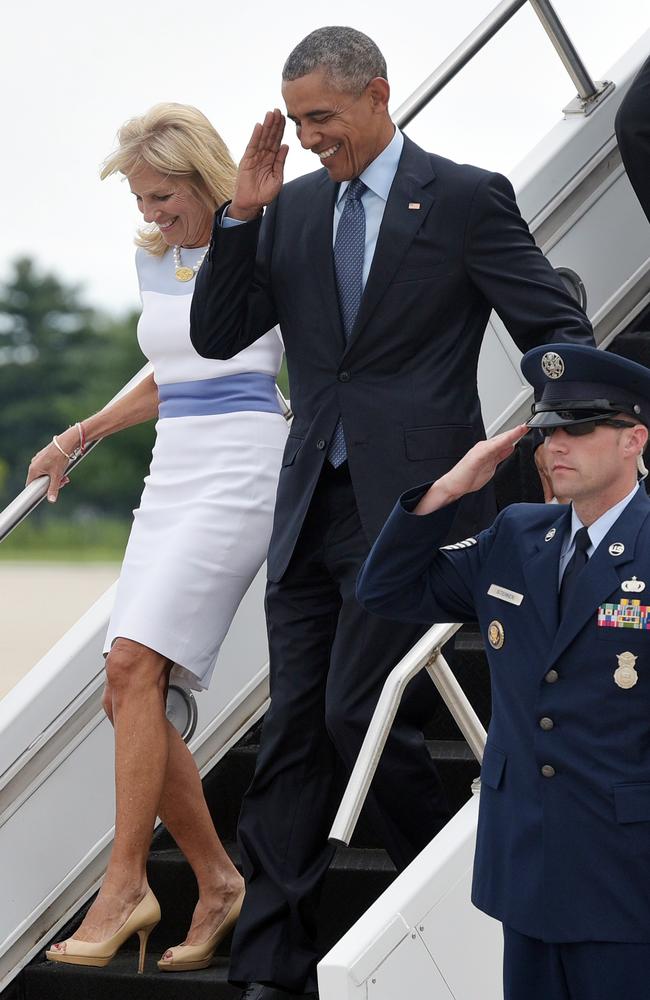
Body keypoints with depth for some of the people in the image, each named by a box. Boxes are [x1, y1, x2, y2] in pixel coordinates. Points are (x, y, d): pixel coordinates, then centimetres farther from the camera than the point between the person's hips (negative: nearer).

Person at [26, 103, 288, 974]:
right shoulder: (154, 260, 17)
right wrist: (81, 435, 29)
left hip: (241, 470, -7)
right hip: (171, 476, 7)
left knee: (134, 665, -20)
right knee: (130, 694, -3)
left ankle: (125, 883, -17)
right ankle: (217, 881, 7)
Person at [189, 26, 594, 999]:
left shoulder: (468, 199, -2)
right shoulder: (291, 209, 12)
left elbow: (560, 333, -1)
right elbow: (216, 335, 9)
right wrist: (241, 215, -2)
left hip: (411, 502, -5)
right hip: (313, 506, 6)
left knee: (359, 711, -11)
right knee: (295, 728, 4)